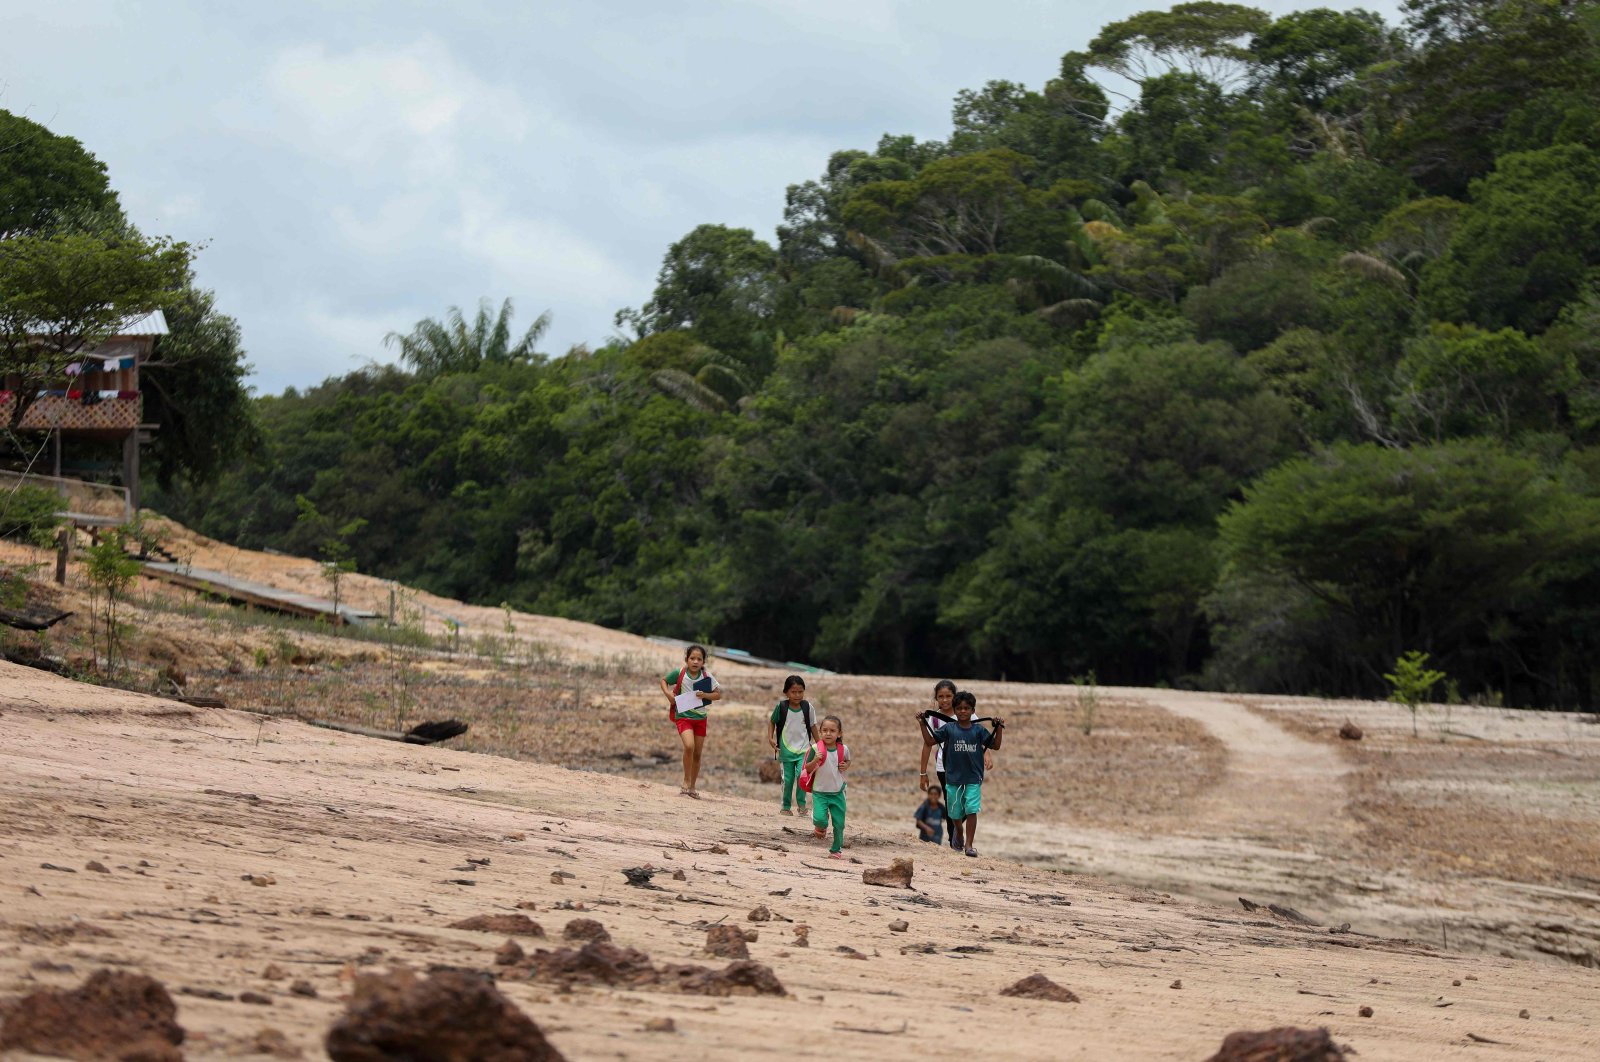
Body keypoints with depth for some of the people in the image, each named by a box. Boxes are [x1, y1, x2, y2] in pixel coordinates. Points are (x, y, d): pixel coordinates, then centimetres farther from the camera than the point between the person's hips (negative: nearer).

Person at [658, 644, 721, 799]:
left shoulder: (706, 676, -7)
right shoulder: (679, 674, -10)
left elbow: (718, 694, 0)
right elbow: (664, 681, 7)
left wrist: (705, 695, -18)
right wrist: (668, 694, -11)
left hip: (700, 717, 3)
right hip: (683, 716, -3)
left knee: (697, 754, 9)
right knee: (689, 746, -25)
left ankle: (692, 787, 24)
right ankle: (686, 781, -9)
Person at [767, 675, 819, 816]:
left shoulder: (807, 707, -2)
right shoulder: (781, 707, -6)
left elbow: (812, 726, 9)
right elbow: (772, 722, 7)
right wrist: (770, 738, -6)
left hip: (803, 749, 0)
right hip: (786, 750, 0)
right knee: (787, 779, 3)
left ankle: (801, 804, -2)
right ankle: (786, 807, 18)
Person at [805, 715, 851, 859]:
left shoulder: (844, 749, -4)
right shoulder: (816, 749, -13)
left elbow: (848, 761, 17)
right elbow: (808, 769, -8)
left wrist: (845, 766, -5)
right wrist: (815, 760, -27)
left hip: (838, 792, 2)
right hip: (819, 792, -2)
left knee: (839, 823, 5)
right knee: (820, 818, -20)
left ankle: (836, 850, 25)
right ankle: (820, 827, 18)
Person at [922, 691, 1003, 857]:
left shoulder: (978, 730, -1)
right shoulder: (949, 729, -1)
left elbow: (995, 746, 3)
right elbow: (930, 741, 4)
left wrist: (999, 729, -8)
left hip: (973, 778, -1)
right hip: (953, 778, 1)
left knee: (971, 810, -11)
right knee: (955, 813, 12)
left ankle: (969, 844, -7)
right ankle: (959, 835, 40)